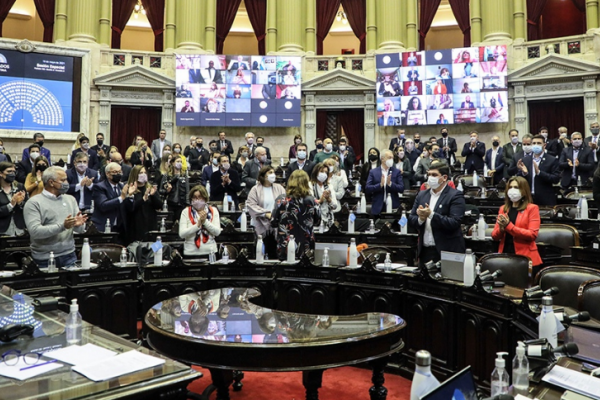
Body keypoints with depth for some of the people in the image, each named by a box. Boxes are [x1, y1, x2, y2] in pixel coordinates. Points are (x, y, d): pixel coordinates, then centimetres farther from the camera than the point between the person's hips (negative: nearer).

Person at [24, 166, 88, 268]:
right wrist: (62, 226, -26)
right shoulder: (33, 203, -5)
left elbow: (81, 230, 5)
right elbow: (35, 231, -17)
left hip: (69, 255, 4)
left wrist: (78, 225, -18)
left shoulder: (70, 199, 9)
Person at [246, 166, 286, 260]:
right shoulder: (256, 189, 2)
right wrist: (266, 214, -13)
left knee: (275, 252, 1)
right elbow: (251, 205, -7)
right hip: (262, 225, -1)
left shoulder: (279, 188, 8)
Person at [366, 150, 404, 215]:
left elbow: (401, 189, -1)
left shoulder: (397, 172, 6)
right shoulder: (373, 172, 5)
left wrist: (390, 184, -17)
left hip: (393, 207, 1)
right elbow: (368, 189, -3)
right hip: (378, 207, 0)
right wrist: (380, 185, -18)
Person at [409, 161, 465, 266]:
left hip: (447, 251, -5)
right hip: (424, 251, 5)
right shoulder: (422, 194, 11)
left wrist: (431, 215, -22)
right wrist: (420, 219, -12)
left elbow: (454, 223, -17)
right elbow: (411, 220, 9)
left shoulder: (455, 196, -6)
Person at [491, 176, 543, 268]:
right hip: (505, 254, 4)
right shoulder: (503, 209, 12)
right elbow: (494, 236, 9)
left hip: (525, 257, -4)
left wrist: (508, 226, -17)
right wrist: (501, 229, -12)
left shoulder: (532, 208, -1)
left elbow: (532, 234, -12)